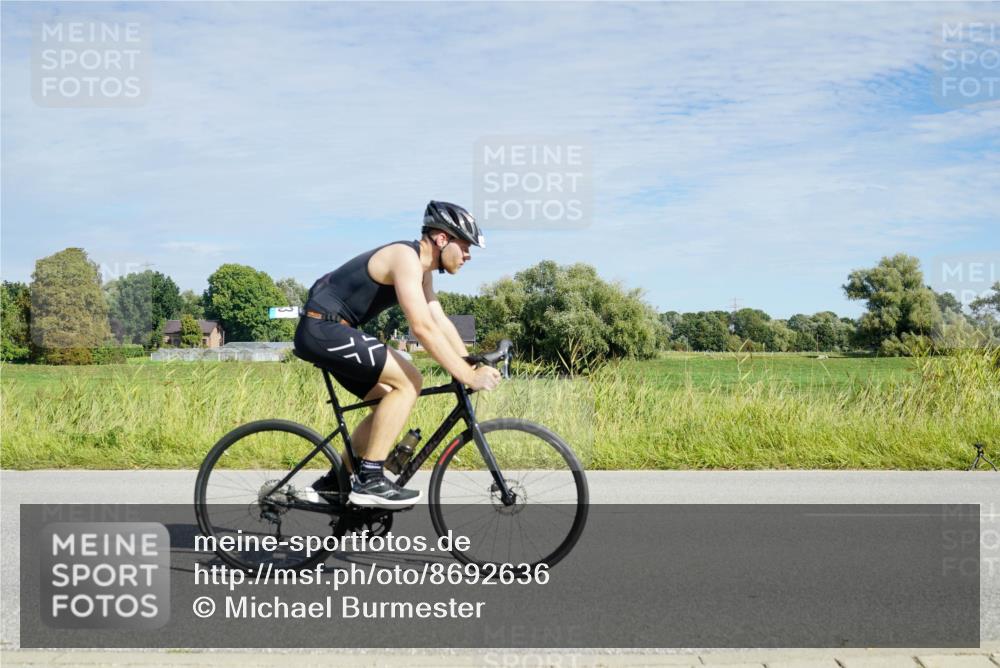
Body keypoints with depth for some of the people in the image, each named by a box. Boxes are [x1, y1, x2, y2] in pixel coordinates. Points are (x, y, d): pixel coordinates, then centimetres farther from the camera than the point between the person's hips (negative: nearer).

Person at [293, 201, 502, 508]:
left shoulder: (421, 268, 14)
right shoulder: (406, 258, -18)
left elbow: (441, 322, 13)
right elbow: (422, 327, -27)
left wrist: (473, 366, 2)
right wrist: (468, 377, -26)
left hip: (327, 332, 11)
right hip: (323, 328, -11)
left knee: (390, 400, 11)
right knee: (408, 381, -16)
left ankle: (334, 482, 18)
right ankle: (369, 480, -13)